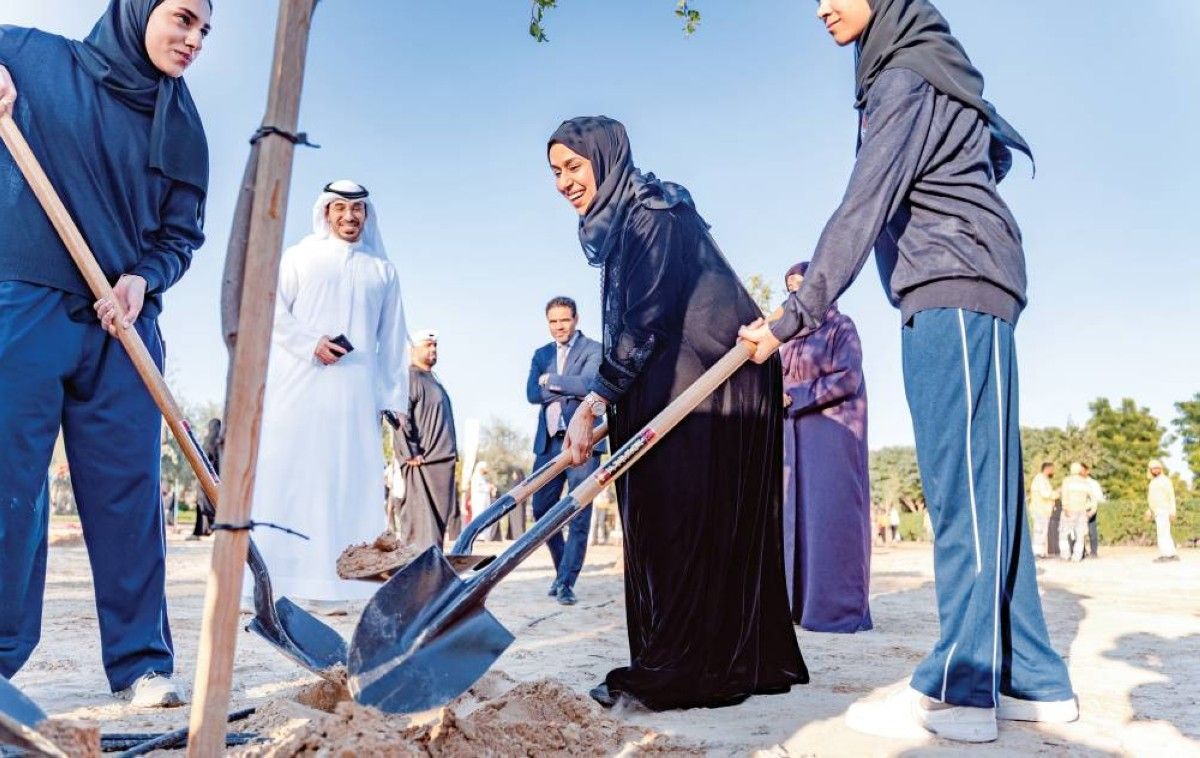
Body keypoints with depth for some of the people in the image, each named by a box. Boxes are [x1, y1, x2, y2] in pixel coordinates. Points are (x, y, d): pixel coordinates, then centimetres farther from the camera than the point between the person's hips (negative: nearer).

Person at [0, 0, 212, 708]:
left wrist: (142, 279, -8)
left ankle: (141, 661, 8)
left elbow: (182, 234, 12)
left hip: (122, 322, 2)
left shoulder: (182, 126, 12)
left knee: (128, 489, 1)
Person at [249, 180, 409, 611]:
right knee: (286, 476, -6)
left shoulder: (382, 271, 19)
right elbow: (273, 308, 3)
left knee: (344, 481, -4)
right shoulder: (299, 257, 14)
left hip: (355, 393, 2)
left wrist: (394, 396, 9)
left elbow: (393, 340, 16)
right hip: (298, 386, -1)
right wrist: (311, 343, -11)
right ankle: (263, 584, -3)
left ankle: (326, 586, -2)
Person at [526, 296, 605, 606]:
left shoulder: (593, 349, 2)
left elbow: (587, 385, -16)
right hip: (549, 440, 5)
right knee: (541, 508, 7)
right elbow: (532, 393, 2)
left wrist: (551, 381, -5)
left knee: (578, 514, -6)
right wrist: (569, 390, -9)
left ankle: (567, 582, 0)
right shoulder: (541, 354, 17)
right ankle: (562, 567, 26)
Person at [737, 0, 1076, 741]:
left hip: (955, 294, -9)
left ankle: (959, 690, -11)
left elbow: (863, 210, -16)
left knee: (966, 484, -13)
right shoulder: (921, 71, 24)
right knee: (984, 486, 5)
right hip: (955, 297, 9)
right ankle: (1033, 678, 9)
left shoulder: (907, 76, -6)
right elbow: (993, 148, 34)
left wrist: (794, 316, -18)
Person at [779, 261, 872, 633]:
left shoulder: (841, 326, 1)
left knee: (831, 513, -11)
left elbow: (848, 378, -12)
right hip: (795, 434, 7)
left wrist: (795, 397, -15)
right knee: (796, 514, 2)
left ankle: (841, 609, -9)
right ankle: (800, 603, 5)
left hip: (831, 429, -7)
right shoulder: (791, 334, 20)